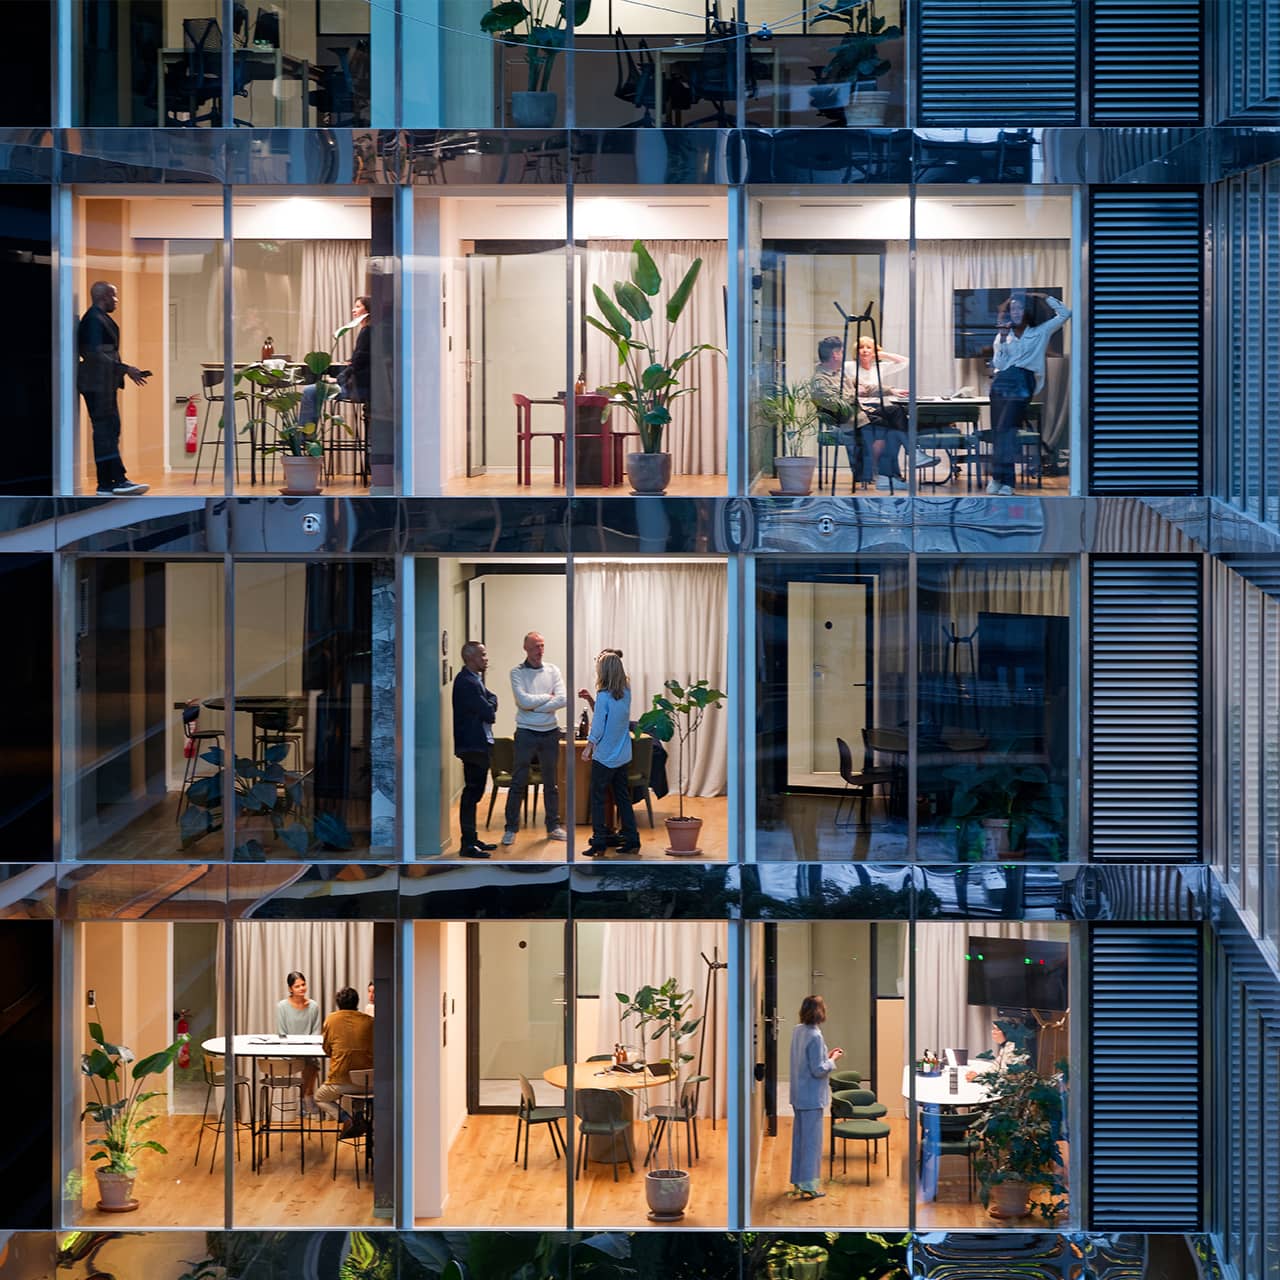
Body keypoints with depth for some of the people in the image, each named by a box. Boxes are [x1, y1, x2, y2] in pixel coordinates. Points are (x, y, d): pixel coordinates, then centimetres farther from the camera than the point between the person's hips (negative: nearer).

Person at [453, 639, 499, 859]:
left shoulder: (475, 679, 15)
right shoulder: (467, 682, -19)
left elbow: (492, 701, 12)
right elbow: (489, 713, -19)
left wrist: (490, 704, -8)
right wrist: (490, 706, 1)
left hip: (479, 744, 11)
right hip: (473, 745, -11)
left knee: (474, 792, 15)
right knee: (472, 793, -8)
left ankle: (472, 838, 23)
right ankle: (467, 845, -8)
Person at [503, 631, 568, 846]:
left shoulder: (552, 670, 4)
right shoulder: (517, 672, -4)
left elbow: (563, 699, -8)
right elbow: (524, 700, -18)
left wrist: (535, 706, -13)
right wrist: (548, 697, -8)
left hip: (550, 733, 3)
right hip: (526, 733, -3)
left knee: (551, 783, 11)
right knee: (518, 783, 0)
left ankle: (553, 826, 20)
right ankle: (511, 828, 6)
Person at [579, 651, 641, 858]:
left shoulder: (604, 696, -18)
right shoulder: (626, 693, 2)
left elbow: (598, 727, -14)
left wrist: (588, 747, 0)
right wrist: (590, 700, 4)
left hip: (604, 757, -6)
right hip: (623, 756, 6)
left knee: (598, 799, 3)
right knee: (623, 797, 13)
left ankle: (599, 843, 2)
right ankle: (631, 840, 12)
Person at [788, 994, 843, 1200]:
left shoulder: (798, 1031, 5)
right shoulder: (815, 1036, -22)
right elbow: (818, 1070, -21)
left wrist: (826, 1055, 12)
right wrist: (833, 1060, -5)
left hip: (798, 1096, 9)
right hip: (812, 1097, -9)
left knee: (799, 1137, 16)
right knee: (812, 1139, -1)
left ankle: (798, 1181, 24)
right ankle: (808, 1186, 1)